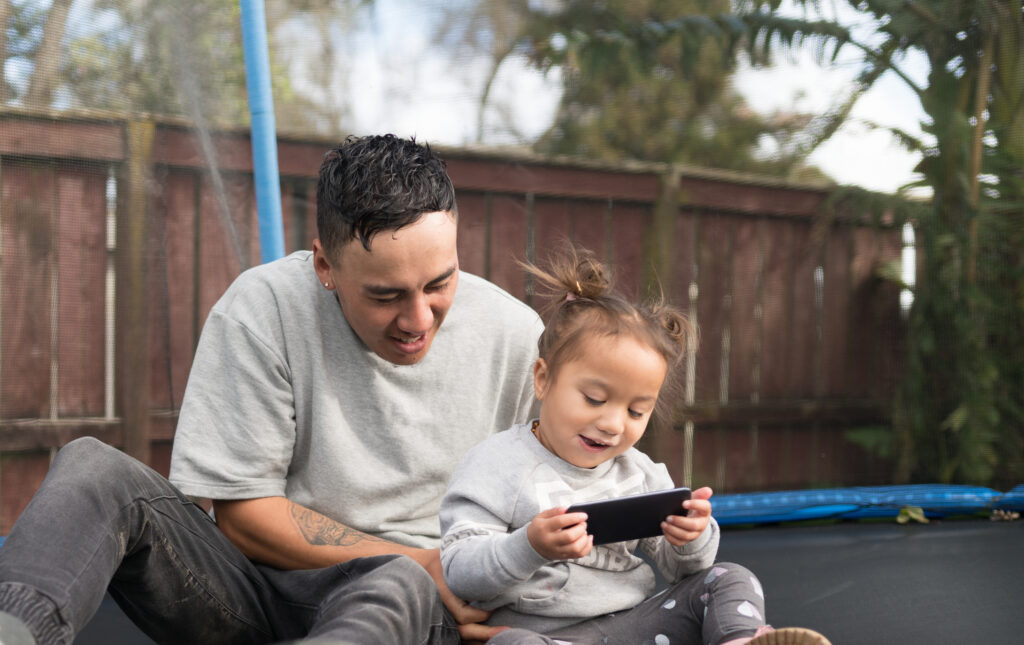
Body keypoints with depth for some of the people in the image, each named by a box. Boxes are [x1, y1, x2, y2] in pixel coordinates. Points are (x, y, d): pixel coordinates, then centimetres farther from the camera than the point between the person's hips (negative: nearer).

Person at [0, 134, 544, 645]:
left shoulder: (516, 336, -4)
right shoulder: (263, 308, -11)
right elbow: (242, 513, -9)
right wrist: (423, 564, -15)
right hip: (261, 587, 1)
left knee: (400, 589, -38)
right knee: (93, 468, -24)